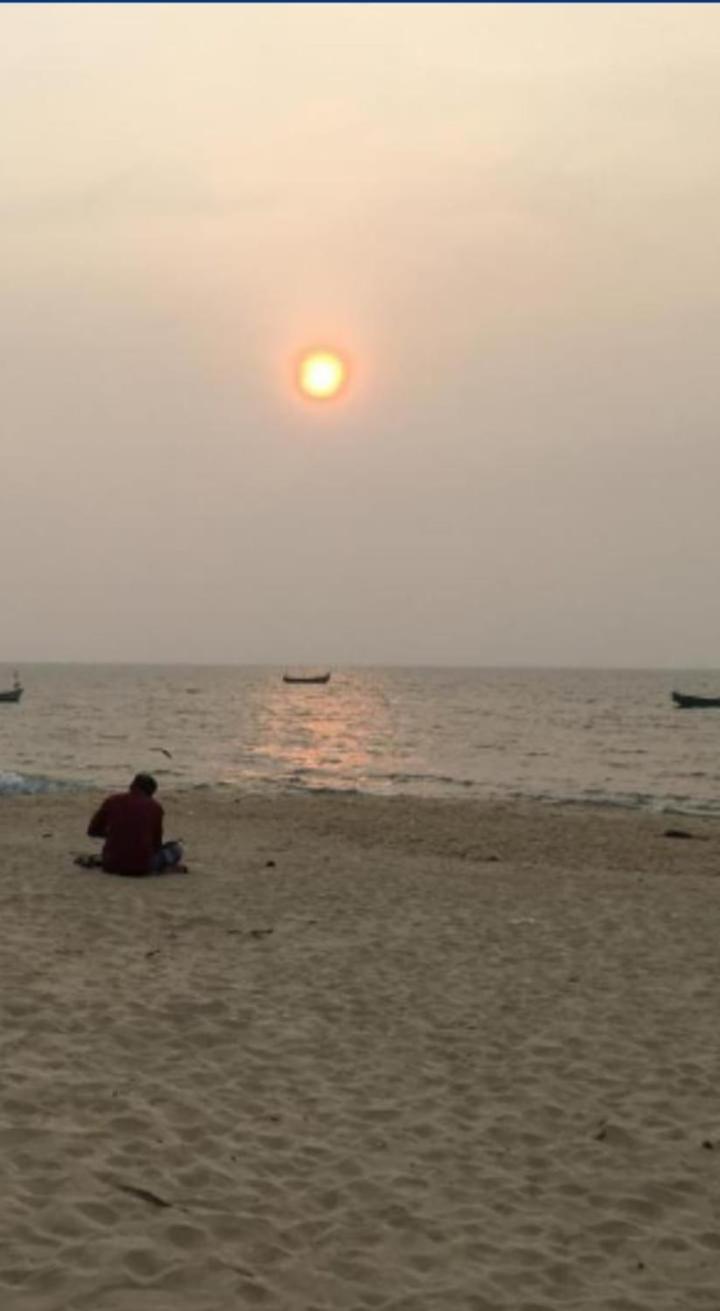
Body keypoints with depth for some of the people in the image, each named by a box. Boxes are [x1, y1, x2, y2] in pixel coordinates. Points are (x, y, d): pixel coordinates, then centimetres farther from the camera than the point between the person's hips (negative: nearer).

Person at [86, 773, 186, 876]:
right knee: (176, 848, 18)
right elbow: (156, 843, 9)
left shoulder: (111, 801, 3)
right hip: (141, 868, -5)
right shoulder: (155, 807, -1)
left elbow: (92, 831, 14)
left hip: (112, 867, 5)